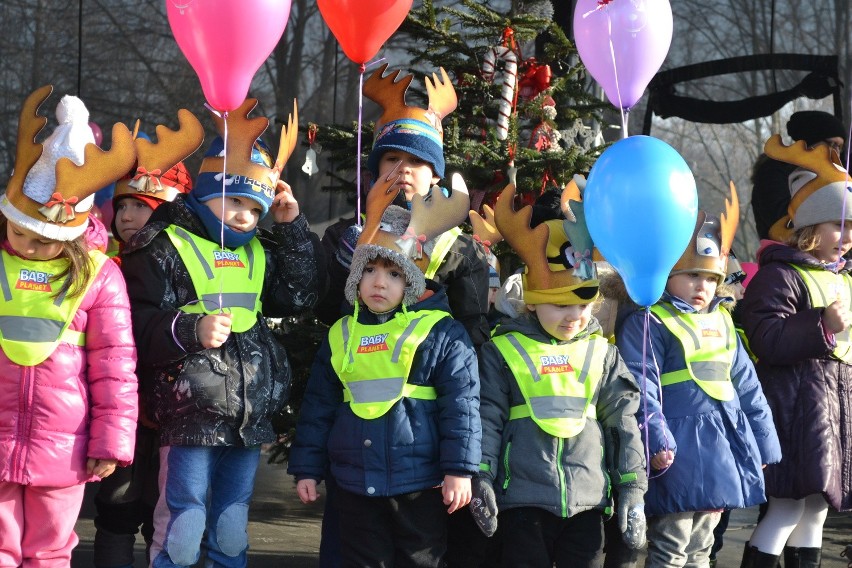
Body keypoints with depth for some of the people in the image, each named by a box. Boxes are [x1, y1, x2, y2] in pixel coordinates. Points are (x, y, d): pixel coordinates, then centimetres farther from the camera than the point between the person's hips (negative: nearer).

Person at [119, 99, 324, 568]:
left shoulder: (257, 253, 16)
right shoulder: (165, 247, -5)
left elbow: (301, 294, 13)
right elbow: (137, 327, -11)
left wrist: (291, 228, 9)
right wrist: (190, 331, -25)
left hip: (249, 418, 6)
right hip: (191, 415, -6)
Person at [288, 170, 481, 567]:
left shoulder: (440, 333, -5)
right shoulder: (340, 335, 8)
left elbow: (461, 404, -8)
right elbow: (318, 407, 13)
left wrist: (459, 468, -13)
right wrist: (307, 467, 11)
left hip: (419, 483, -4)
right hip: (355, 483, 4)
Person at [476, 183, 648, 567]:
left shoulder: (601, 353, 8)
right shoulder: (503, 351, 0)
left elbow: (623, 422, 9)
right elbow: (487, 420, 0)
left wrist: (632, 492, 6)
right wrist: (481, 480, -7)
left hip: (588, 500, 3)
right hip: (524, 502, -3)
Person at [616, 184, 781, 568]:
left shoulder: (721, 322, 16)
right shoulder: (648, 323, -8)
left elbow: (746, 385, 19)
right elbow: (640, 386, -16)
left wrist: (763, 443, 18)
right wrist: (656, 440, -23)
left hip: (724, 442, 8)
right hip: (680, 446, -8)